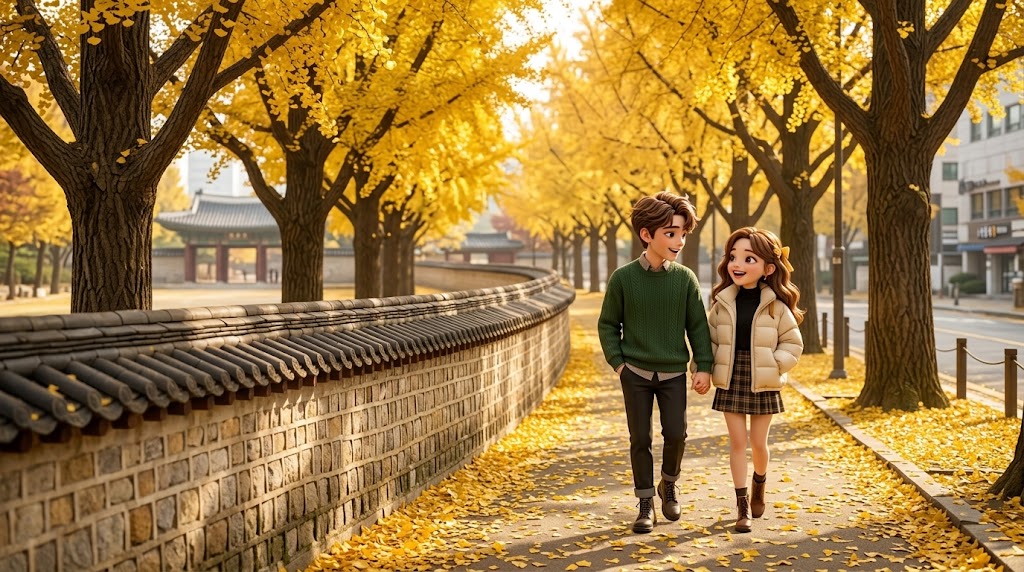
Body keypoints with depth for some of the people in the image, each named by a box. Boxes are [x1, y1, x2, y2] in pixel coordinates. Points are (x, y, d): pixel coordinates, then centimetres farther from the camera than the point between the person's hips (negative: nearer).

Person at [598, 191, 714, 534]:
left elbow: (698, 326, 2)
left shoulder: (685, 278, -3)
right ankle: (646, 504, 16)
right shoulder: (623, 278, -7)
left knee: (676, 434, -4)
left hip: (673, 373, 1)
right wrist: (617, 362, -5)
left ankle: (668, 485, 25)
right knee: (640, 439, 3)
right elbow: (608, 324, 3)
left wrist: (704, 367, -3)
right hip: (635, 373, -1)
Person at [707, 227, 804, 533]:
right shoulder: (722, 302, -2)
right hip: (731, 381, 1)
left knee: (758, 444, 7)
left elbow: (793, 344, 0)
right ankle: (743, 506, 10)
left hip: (763, 384, -1)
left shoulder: (776, 305, -6)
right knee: (737, 442, 2)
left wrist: (774, 366, -12)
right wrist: (706, 368, -7)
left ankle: (759, 484, 38)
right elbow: (709, 340, 7)